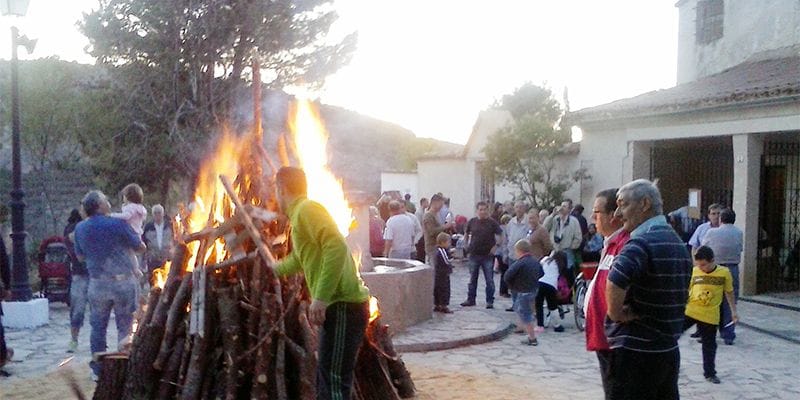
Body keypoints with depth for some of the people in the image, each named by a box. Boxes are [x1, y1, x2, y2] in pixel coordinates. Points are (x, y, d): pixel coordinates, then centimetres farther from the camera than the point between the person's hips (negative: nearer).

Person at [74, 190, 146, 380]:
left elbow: (80, 256, 16)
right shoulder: (118, 224, -11)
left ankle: (98, 370, 17)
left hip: (97, 284, 4)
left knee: (98, 327, 12)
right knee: (125, 326, 5)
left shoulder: (80, 228, 3)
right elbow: (141, 248, -2)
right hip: (123, 281, -4)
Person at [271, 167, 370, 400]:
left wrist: (321, 298, -26)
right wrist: (273, 268, 58)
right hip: (338, 305, 10)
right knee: (326, 379, 18)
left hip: (344, 305, -10)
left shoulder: (307, 209, -9)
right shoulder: (300, 215, 22)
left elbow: (337, 247, -25)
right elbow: (298, 260, 39)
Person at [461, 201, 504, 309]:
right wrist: (467, 245, 8)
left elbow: (501, 235, -3)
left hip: (487, 256, -2)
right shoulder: (472, 222, 2)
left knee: (489, 280, 3)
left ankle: (490, 301, 11)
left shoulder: (492, 223, -5)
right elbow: (467, 233, 18)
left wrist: (496, 246, -11)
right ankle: (470, 299, 21)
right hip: (474, 255, 3)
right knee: (472, 279, 11)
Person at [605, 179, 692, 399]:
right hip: (669, 352, 9)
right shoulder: (679, 243, 12)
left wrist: (617, 313, -17)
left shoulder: (641, 243, -18)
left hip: (635, 354, -9)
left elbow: (616, 283, -37)